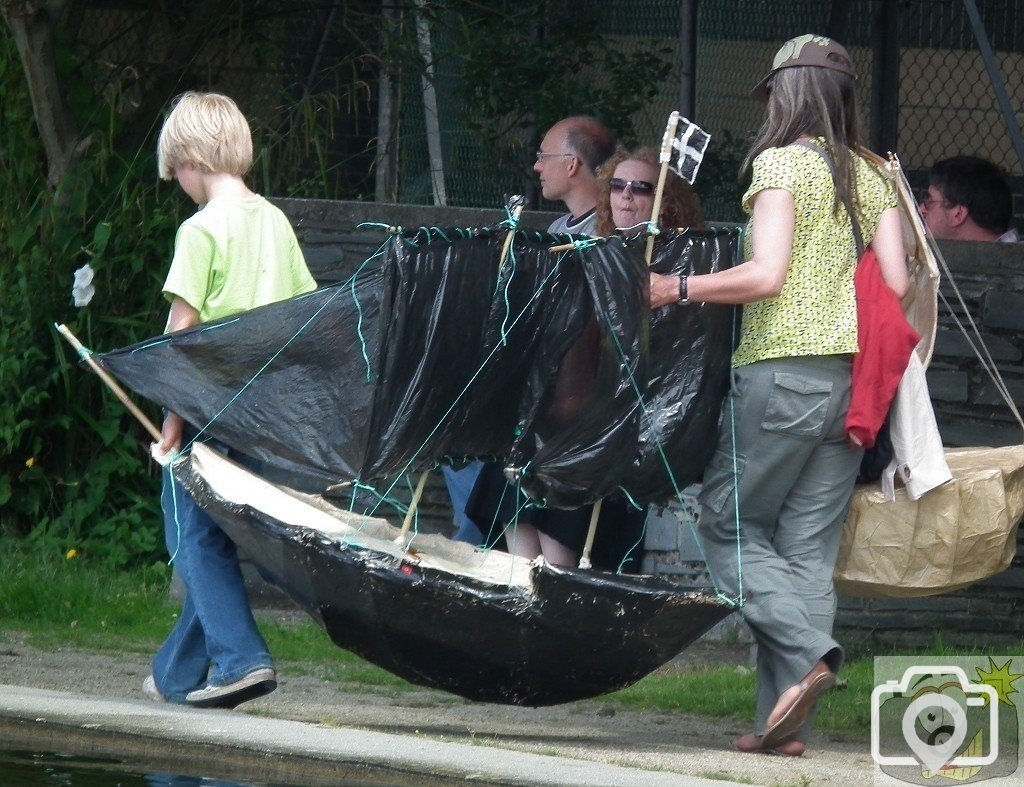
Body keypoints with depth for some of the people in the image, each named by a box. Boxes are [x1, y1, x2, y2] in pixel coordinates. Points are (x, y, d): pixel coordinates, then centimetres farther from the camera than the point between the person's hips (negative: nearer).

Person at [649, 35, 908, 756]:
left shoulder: (782, 162, -5)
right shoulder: (874, 177, 13)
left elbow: (767, 275, -15)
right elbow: (896, 284, 6)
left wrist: (677, 289, -7)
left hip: (784, 367, -6)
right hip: (856, 382, 6)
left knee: (728, 523, 6)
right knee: (809, 548, 5)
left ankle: (806, 651, -15)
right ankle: (787, 722, -1)